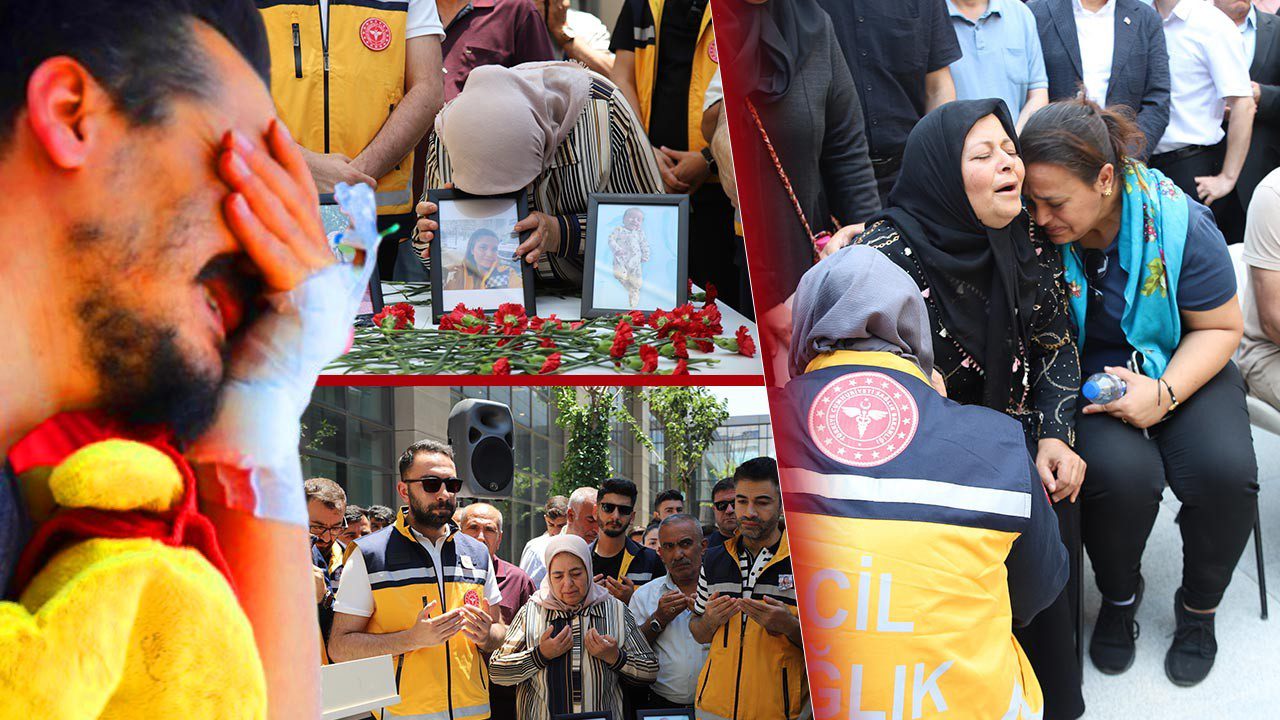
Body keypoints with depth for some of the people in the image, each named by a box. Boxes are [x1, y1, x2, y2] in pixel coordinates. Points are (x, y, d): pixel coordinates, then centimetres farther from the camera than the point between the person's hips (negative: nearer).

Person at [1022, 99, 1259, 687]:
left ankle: (1198, 608, 4)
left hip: (1180, 367, 0)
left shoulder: (1176, 223, -19)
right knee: (1119, 472, -30)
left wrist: (1164, 393, -22)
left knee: (1224, 470, -25)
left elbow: (1220, 328, -7)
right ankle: (1118, 595, 3)